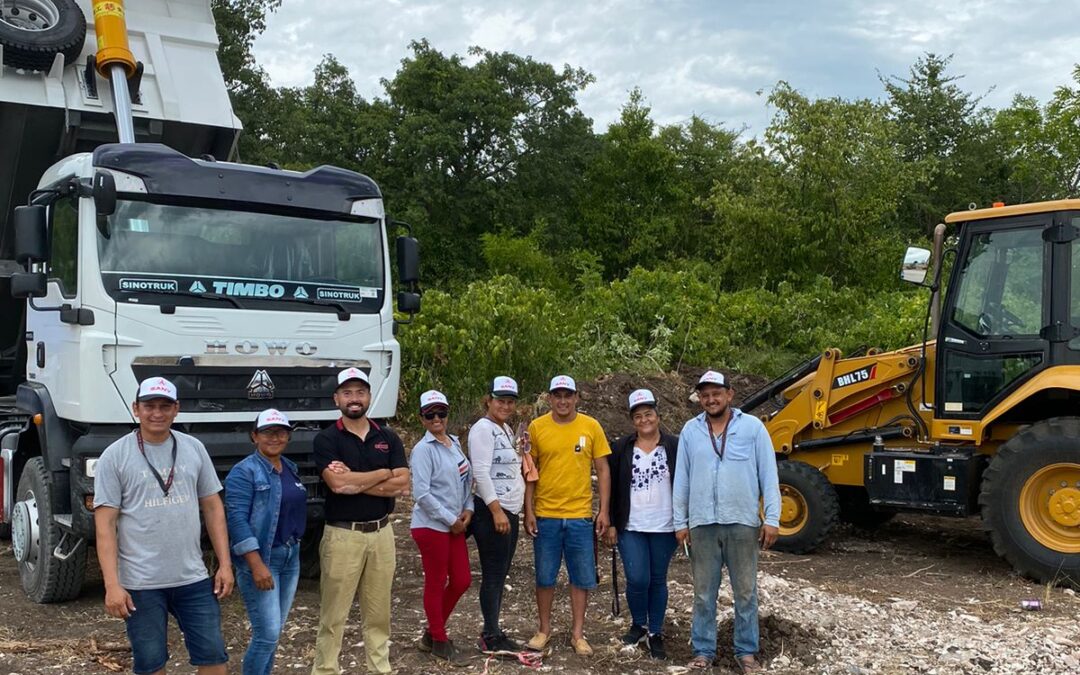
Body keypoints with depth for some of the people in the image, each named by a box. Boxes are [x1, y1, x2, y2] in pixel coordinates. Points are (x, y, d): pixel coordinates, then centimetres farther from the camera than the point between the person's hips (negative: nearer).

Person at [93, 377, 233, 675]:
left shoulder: (194, 449, 5)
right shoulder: (115, 456, -5)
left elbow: (213, 508, 9)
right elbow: (105, 525, -8)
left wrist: (224, 564, 4)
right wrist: (112, 585, -14)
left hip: (194, 578, 3)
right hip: (140, 584, -3)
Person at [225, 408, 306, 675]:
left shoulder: (290, 468, 11)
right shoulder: (244, 472, -12)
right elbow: (237, 519, -19)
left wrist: (294, 549, 11)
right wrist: (257, 565, -24)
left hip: (291, 557, 7)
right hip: (260, 558, -7)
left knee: (273, 631, 14)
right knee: (267, 634, -8)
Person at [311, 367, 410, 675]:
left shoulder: (388, 438, 7)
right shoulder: (326, 439, -4)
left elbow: (402, 485, -5)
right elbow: (338, 484, -20)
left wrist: (355, 482, -14)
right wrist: (384, 473, -9)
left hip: (382, 533, 4)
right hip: (342, 534, -4)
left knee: (379, 612, 12)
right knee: (333, 615, 2)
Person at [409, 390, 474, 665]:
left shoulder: (454, 442, 9)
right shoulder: (423, 450, -14)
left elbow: (466, 478, 15)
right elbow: (421, 494, -19)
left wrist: (468, 508, -1)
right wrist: (451, 520, -14)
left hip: (455, 525, 8)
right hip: (431, 526, -8)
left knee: (462, 581, 12)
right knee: (435, 584, 4)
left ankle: (432, 632, 29)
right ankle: (439, 641, 20)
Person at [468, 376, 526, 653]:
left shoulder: (505, 429, 16)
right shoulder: (483, 428, -13)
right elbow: (481, 472, -19)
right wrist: (496, 510, -22)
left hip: (509, 512, 9)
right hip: (492, 512, -9)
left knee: (501, 574, 12)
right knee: (493, 575, -3)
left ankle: (493, 632, 19)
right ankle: (490, 637, 5)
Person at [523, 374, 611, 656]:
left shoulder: (591, 426, -1)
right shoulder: (537, 427, -1)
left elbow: (602, 470, 3)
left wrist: (604, 510, -1)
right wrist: (528, 511, -2)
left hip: (580, 516, 0)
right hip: (545, 515, 0)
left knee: (582, 578, 8)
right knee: (545, 577, 10)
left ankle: (577, 633, 21)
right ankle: (544, 629, 26)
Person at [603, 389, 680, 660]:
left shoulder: (675, 447, -1)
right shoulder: (621, 448, 2)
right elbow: (612, 488, 4)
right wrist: (611, 524, 0)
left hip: (664, 528, 0)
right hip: (631, 528, 0)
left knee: (658, 580, 8)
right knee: (637, 580, -6)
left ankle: (655, 633, 22)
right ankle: (639, 624, 20)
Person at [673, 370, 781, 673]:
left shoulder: (752, 426, -1)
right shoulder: (690, 430, 5)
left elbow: (769, 475, -1)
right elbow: (681, 479, 8)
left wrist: (772, 519, -5)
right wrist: (680, 522, 5)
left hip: (742, 523, -1)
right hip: (702, 524, 2)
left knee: (745, 592, 8)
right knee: (704, 593, 9)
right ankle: (703, 651, 20)